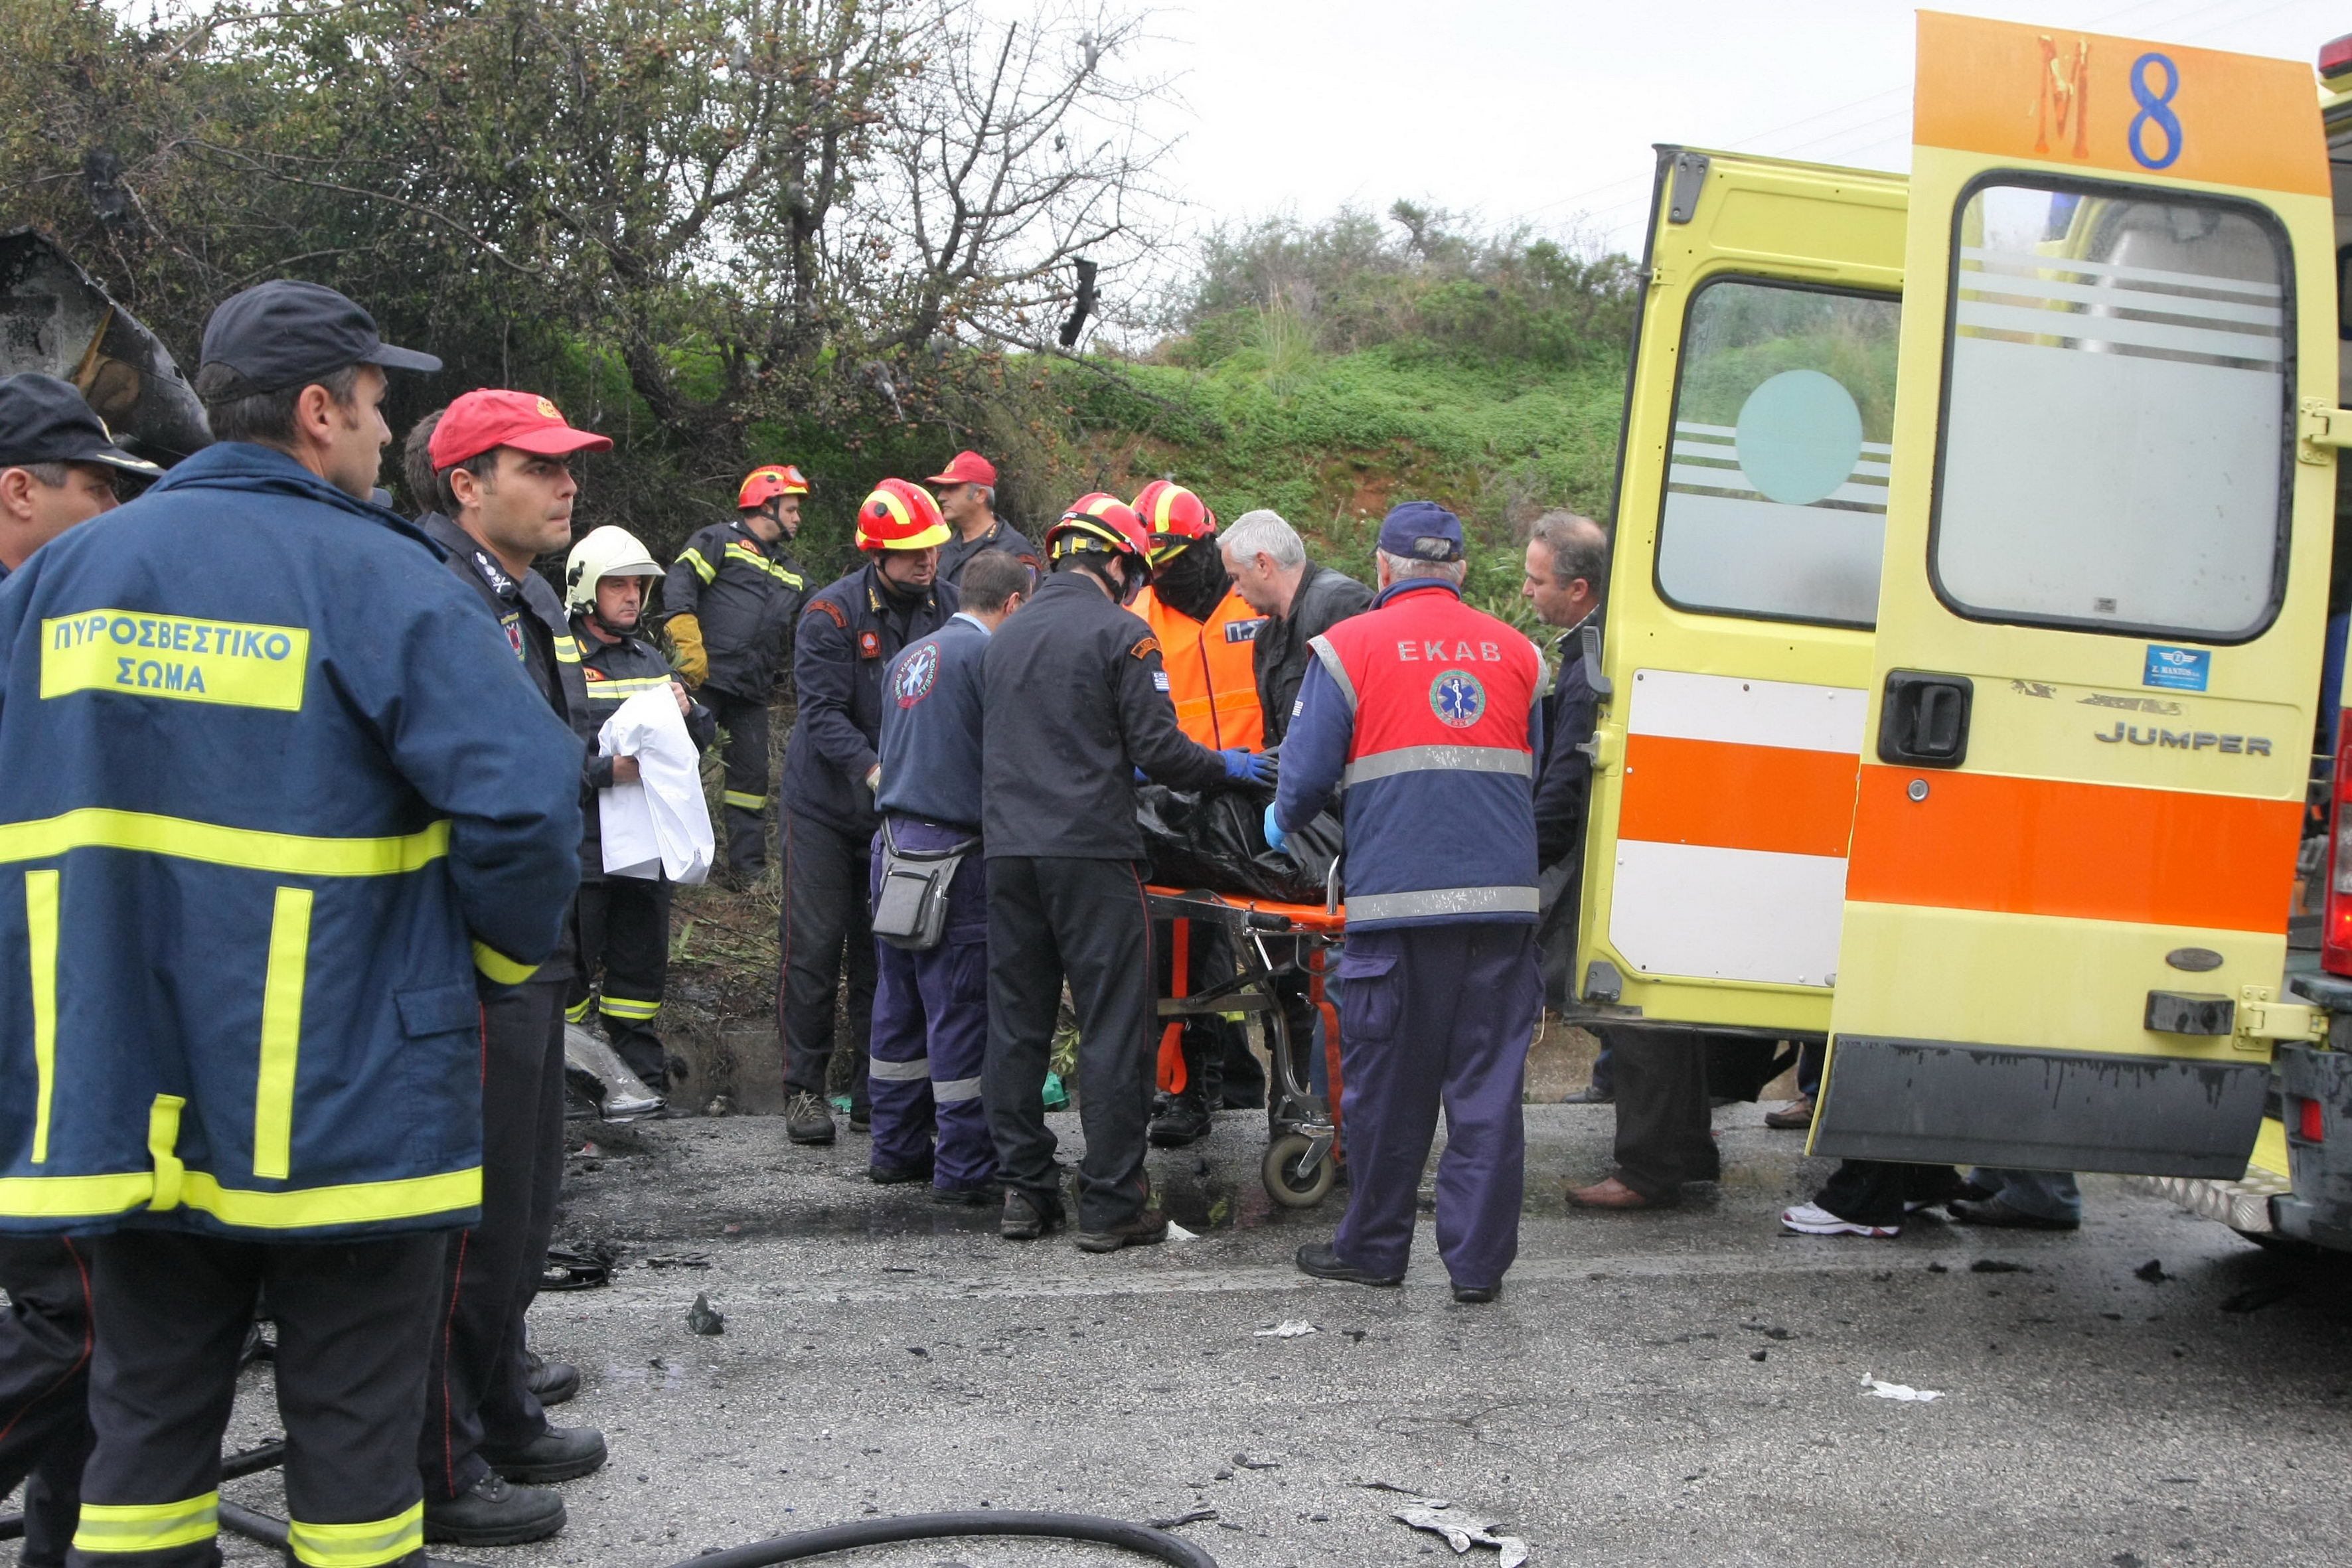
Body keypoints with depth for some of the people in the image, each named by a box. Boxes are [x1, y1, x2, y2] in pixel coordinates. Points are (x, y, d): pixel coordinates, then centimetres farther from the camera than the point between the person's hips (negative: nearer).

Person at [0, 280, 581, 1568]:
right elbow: (523, 801, -20)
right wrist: (501, 954, -1)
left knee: (145, 1434, 15)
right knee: (353, 1441, 8)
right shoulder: (379, 578, -11)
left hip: (120, 1101, 5)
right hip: (341, 1108, -4)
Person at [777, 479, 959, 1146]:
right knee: (815, 945, -1)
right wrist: (874, 771, -34)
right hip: (826, 804, -3)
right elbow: (823, 713, -20)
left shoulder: (947, 606, -1)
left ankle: (876, 1091, 15)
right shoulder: (831, 614, -14)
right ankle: (804, 1088, 9)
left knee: (885, 948, 7)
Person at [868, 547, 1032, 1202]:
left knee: (900, 1001, 14)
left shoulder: (909, 657, 17)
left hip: (895, 845, 9)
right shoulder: (988, 654, -10)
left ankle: (897, 1148, 22)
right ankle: (964, 1167, -1)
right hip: (954, 853, -9)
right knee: (963, 1008, -4)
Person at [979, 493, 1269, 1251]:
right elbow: (1156, 749, -10)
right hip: (1090, 852, -6)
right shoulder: (1120, 633, -5)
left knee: (1016, 1022, 10)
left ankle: (1024, 1190, 14)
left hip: (1008, 848, 6)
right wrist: (1225, 767, 8)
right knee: (1113, 1027, -1)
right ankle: (1111, 1203, 0)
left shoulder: (1004, 636, 16)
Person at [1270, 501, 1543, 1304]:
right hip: (1502, 897, 3)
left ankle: (1375, 1248, 20)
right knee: (1488, 1083, 5)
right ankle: (1479, 1260, 8)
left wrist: (1282, 822, 21)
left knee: (1388, 1081, 8)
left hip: (1397, 898, -3)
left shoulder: (1351, 645, 1)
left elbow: (1309, 772, 0)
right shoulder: (1516, 652, 13)